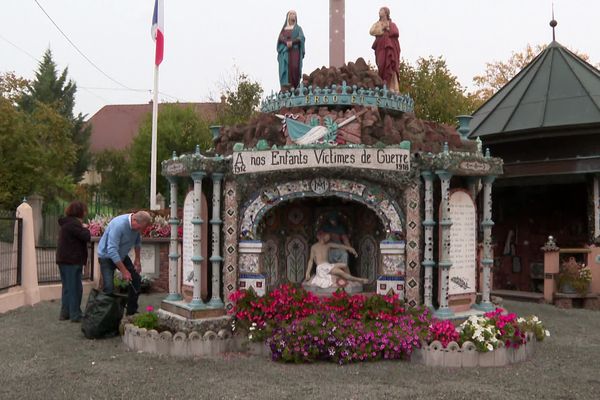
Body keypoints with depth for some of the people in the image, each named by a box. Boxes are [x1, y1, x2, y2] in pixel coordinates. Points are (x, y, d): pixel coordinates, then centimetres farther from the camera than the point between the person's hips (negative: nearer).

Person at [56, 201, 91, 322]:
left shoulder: (66, 223, 16)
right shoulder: (73, 223, -17)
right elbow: (86, 237, -21)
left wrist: (82, 227, 6)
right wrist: (85, 228, -3)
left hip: (64, 260, 10)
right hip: (71, 261, -10)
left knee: (67, 287, 16)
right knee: (75, 288, -4)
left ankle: (65, 313, 22)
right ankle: (75, 315, 0)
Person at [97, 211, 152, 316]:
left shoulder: (137, 225, -12)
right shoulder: (118, 225, -35)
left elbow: (137, 242, 9)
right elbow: (112, 250, -37)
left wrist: (137, 259, 9)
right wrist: (124, 271, -33)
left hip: (122, 256, 7)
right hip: (107, 256, -7)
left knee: (136, 279, 4)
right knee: (109, 287, -18)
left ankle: (131, 312, 15)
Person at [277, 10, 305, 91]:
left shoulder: (298, 28, 15)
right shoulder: (284, 28, 20)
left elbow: (301, 37, -2)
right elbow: (280, 37, 4)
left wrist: (292, 42, -19)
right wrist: (286, 42, -17)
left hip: (295, 50, -2)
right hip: (285, 51, 2)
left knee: (294, 67, -16)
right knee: (285, 68, -9)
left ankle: (295, 86, -17)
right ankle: (285, 86, -16)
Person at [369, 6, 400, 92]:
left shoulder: (392, 24, 18)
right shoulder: (377, 24, 21)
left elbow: (396, 33, 1)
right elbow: (372, 31, 1)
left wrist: (387, 29, 2)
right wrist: (383, 28, -2)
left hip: (391, 48, -1)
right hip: (381, 48, 1)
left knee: (392, 67, -13)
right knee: (383, 67, -11)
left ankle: (393, 89, -19)